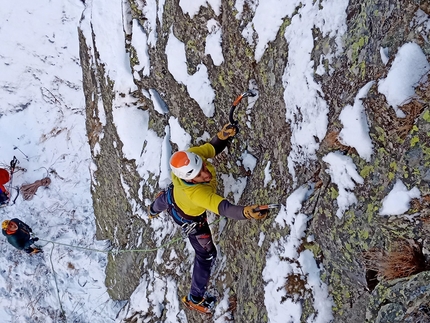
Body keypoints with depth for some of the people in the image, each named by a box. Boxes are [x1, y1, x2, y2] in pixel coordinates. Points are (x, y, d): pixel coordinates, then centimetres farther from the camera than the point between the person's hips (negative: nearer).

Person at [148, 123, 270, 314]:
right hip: (189, 217, -7)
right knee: (206, 254, 13)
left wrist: (222, 137, -36)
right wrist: (245, 212, -84)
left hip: (174, 196, 7)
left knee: (164, 199, 44)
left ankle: (153, 210, 85)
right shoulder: (195, 193, -55)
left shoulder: (190, 157, -38)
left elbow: (210, 149, -18)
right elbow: (221, 207, -67)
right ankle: (195, 299, 34)